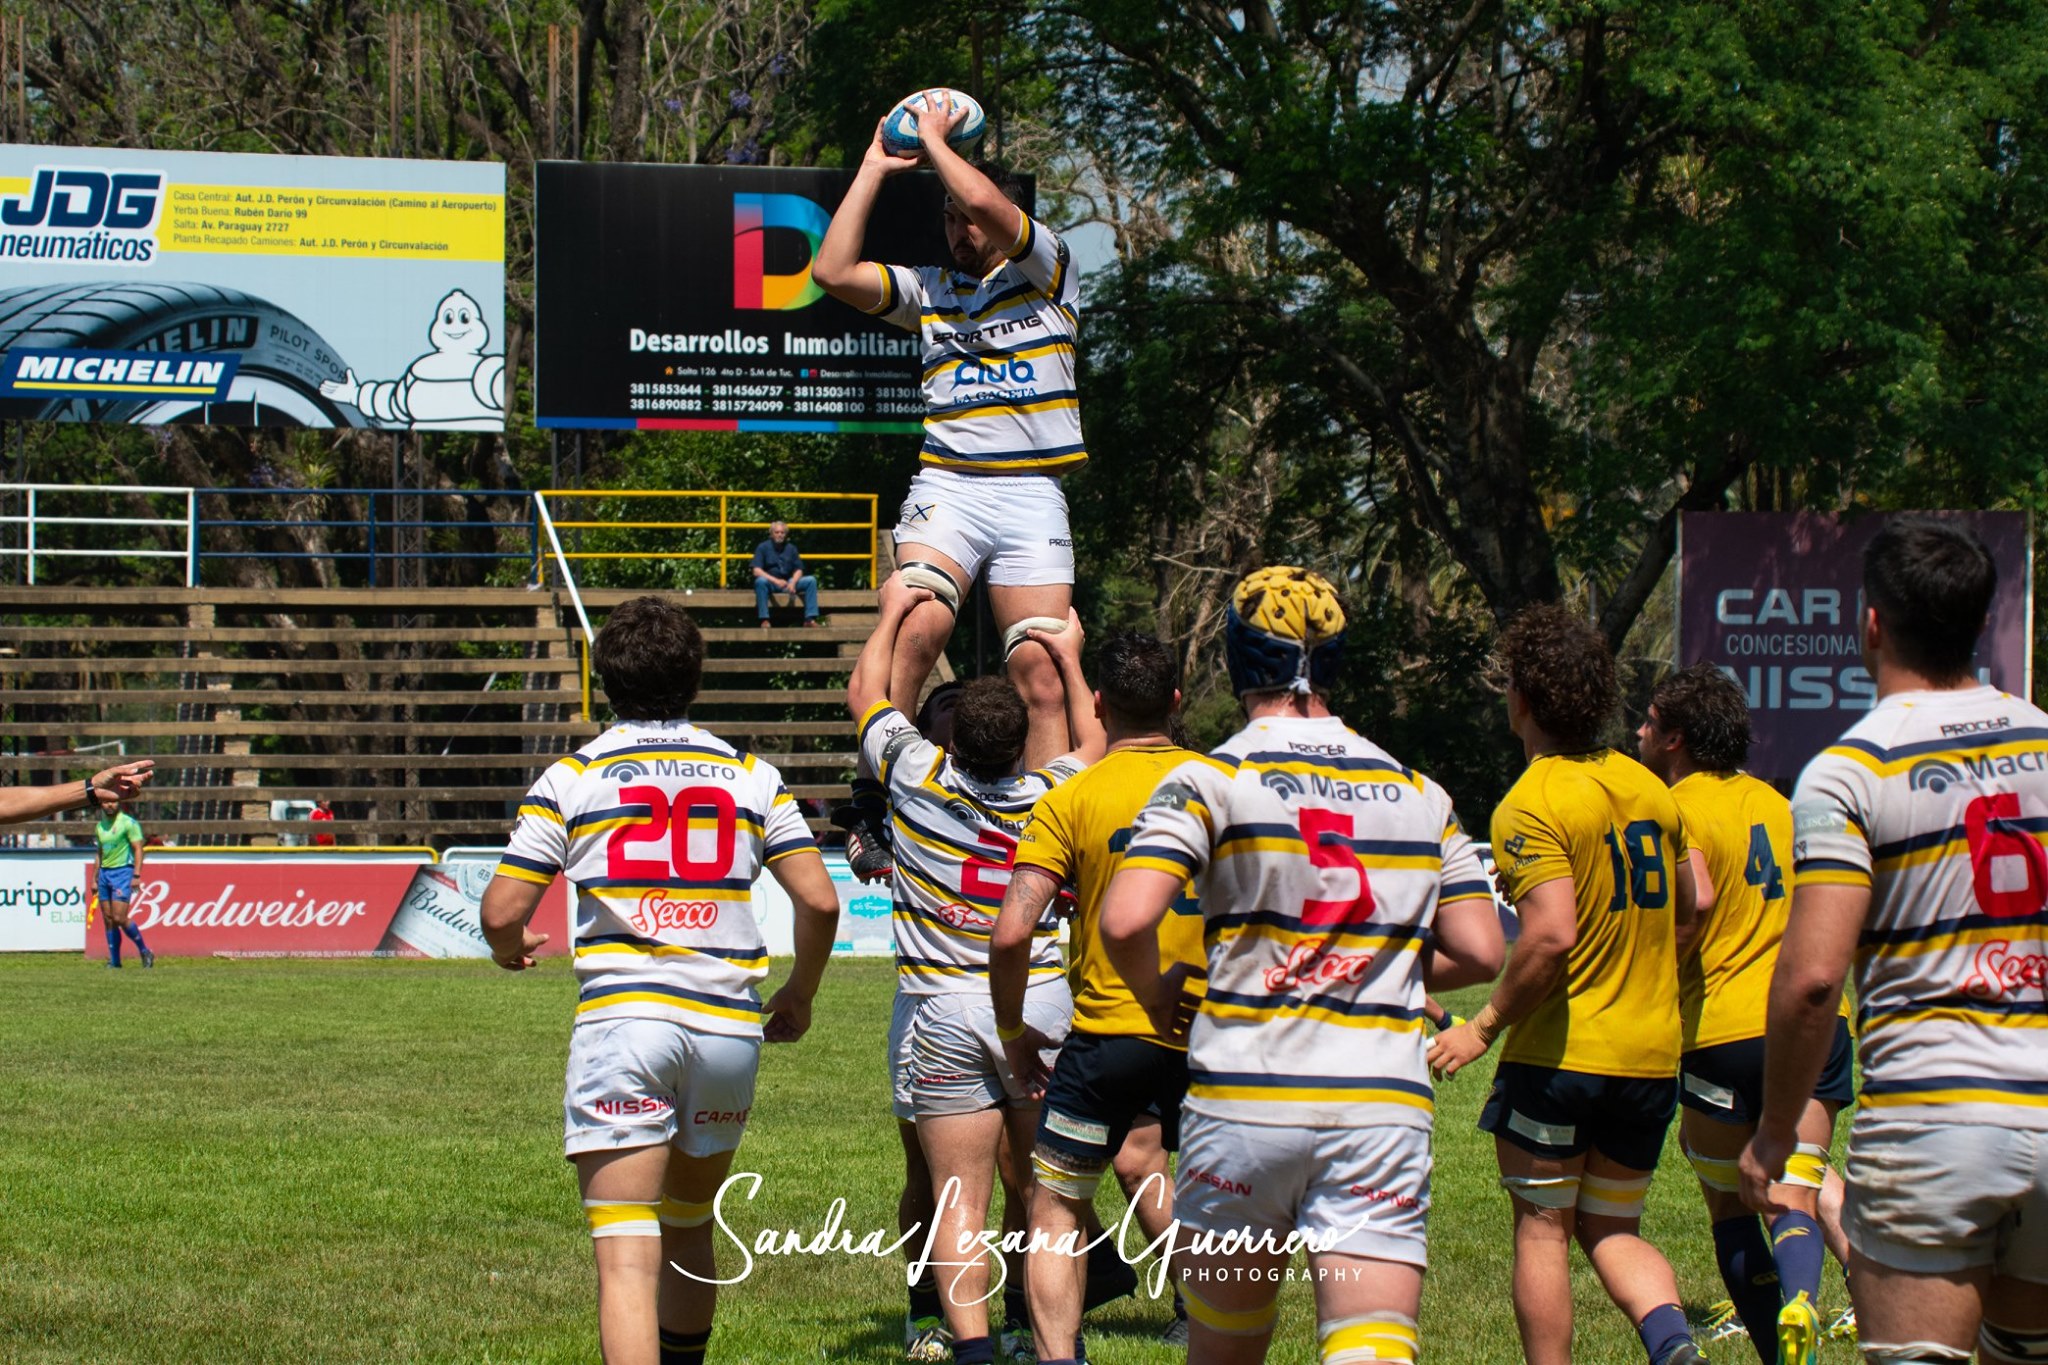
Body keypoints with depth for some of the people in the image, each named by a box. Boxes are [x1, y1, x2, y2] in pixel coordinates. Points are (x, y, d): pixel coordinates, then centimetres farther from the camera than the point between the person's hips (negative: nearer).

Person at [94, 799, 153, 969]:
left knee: (119, 918, -14)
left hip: (122, 871, -7)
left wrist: (136, 876, -19)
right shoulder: (100, 826, 15)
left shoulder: (128, 823, -7)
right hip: (104, 873, 7)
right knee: (109, 920, 3)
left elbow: (138, 849, -11)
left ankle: (144, 951, 1)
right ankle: (114, 961, 6)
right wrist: (95, 879, 19)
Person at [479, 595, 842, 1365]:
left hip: (621, 1019, -4)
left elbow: (503, 913, -1)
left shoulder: (571, 778, 2)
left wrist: (510, 950, 22)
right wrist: (799, 996, 21)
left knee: (627, 1257, -10)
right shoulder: (752, 777, 10)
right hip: (729, 1025, 4)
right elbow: (819, 901, 3)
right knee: (689, 1234, 23)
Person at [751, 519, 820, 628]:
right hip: (770, 583, -3)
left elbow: (798, 570, 6)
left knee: (811, 580, -17)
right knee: (760, 581, -37)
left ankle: (810, 619, -21)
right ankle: (764, 620, -36)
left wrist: (793, 583, -16)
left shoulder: (791, 548, 8)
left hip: (789, 582, 3)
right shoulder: (763, 547, -2)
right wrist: (776, 581, -25)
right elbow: (757, 571, -12)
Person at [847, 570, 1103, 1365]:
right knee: (1041, 1193, 11)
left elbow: (864, 694, 12)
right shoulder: (1048, 799, -1)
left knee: (960, 1204, -4)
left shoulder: (920, 776, -7)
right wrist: (1069, 660, 36)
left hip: (942, 1010, -2)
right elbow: (1091, 747, 24)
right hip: (1040, 1003, 2)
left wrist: (893, 613, 27)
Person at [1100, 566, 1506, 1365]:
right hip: (1383, 1107, 2)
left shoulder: (1211, 780, -2)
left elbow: (1125, 919, -14)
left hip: (1246, 1097, -1)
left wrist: (1158, 997, 6)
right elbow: (1480, 952, 10)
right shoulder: (1418, 795, 10)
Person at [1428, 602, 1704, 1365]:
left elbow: (1551, 935, -24)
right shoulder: (1648, 789, 7)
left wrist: (1485, 1027, -15)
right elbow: (1691, 909, 16)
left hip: (1559, 1053, -6)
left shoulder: (1532, 805, -15)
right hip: (1652, 1055, 6)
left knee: (1542, 1229, 7)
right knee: (1612, 1231, 14)